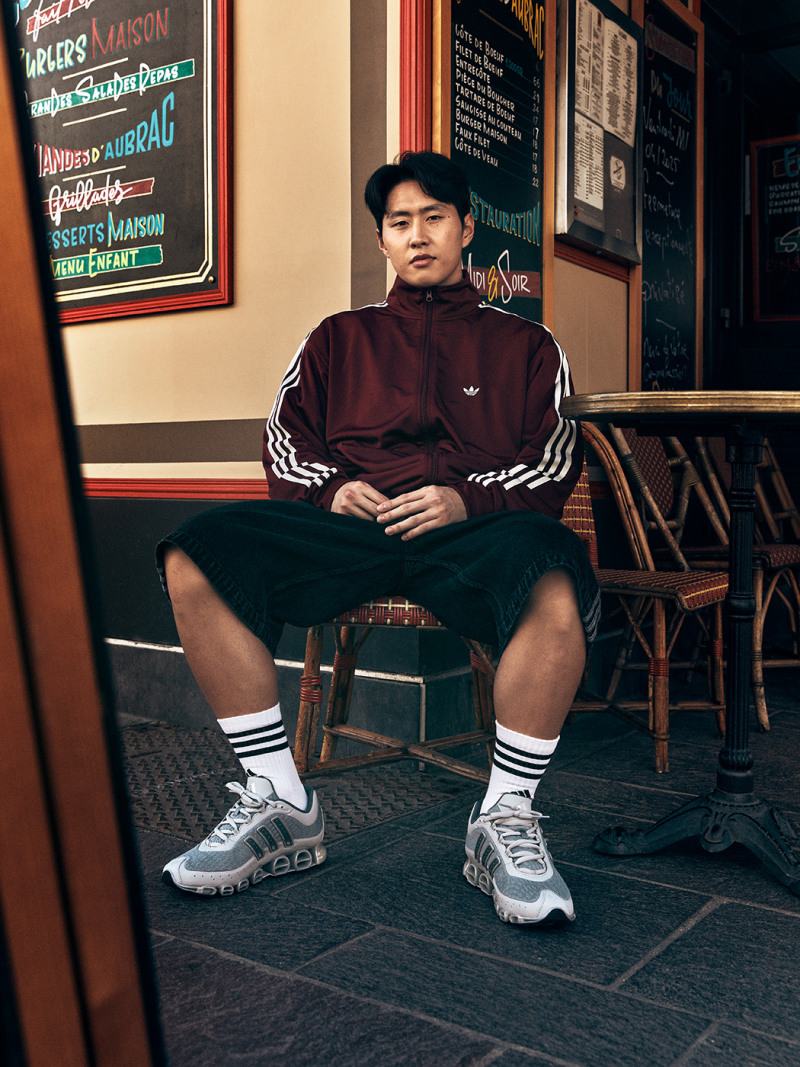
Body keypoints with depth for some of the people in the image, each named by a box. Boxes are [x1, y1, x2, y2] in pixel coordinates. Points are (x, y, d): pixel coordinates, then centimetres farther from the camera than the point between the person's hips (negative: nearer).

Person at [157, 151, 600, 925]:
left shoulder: (523, 344, 24)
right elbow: (285, 446, 21)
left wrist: (467, 498, -7)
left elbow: (555, 465, 11)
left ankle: (505, 820, -22)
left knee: (554, 578, -39)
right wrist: (331, 489, -1)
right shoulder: (339, 338, 29)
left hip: (474, 534, -2)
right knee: (194, 557, -26)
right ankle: (280, 806, -19)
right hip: (347, 530, 2)